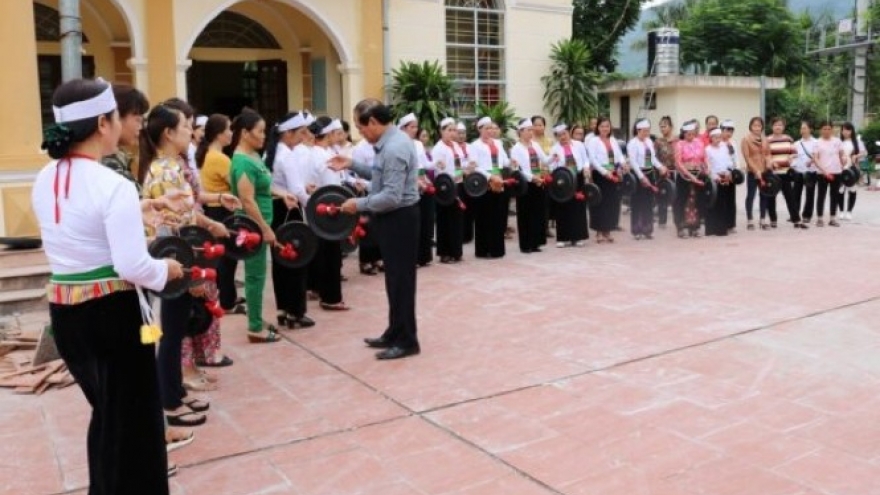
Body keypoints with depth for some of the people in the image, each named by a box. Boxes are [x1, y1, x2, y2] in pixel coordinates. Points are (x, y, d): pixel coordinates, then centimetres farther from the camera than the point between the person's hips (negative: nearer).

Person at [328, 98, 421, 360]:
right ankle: (395, 333, 28)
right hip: (394, 218, 10)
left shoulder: (394, 149, -23)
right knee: (395, 277, 17)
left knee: (401, 279, -1)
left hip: (399, 219, -10)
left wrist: (359, 204, -16)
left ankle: (407, 341, 10)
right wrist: (352, 166, 14)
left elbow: (391, 197, -27)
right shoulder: (391, 141, 10)